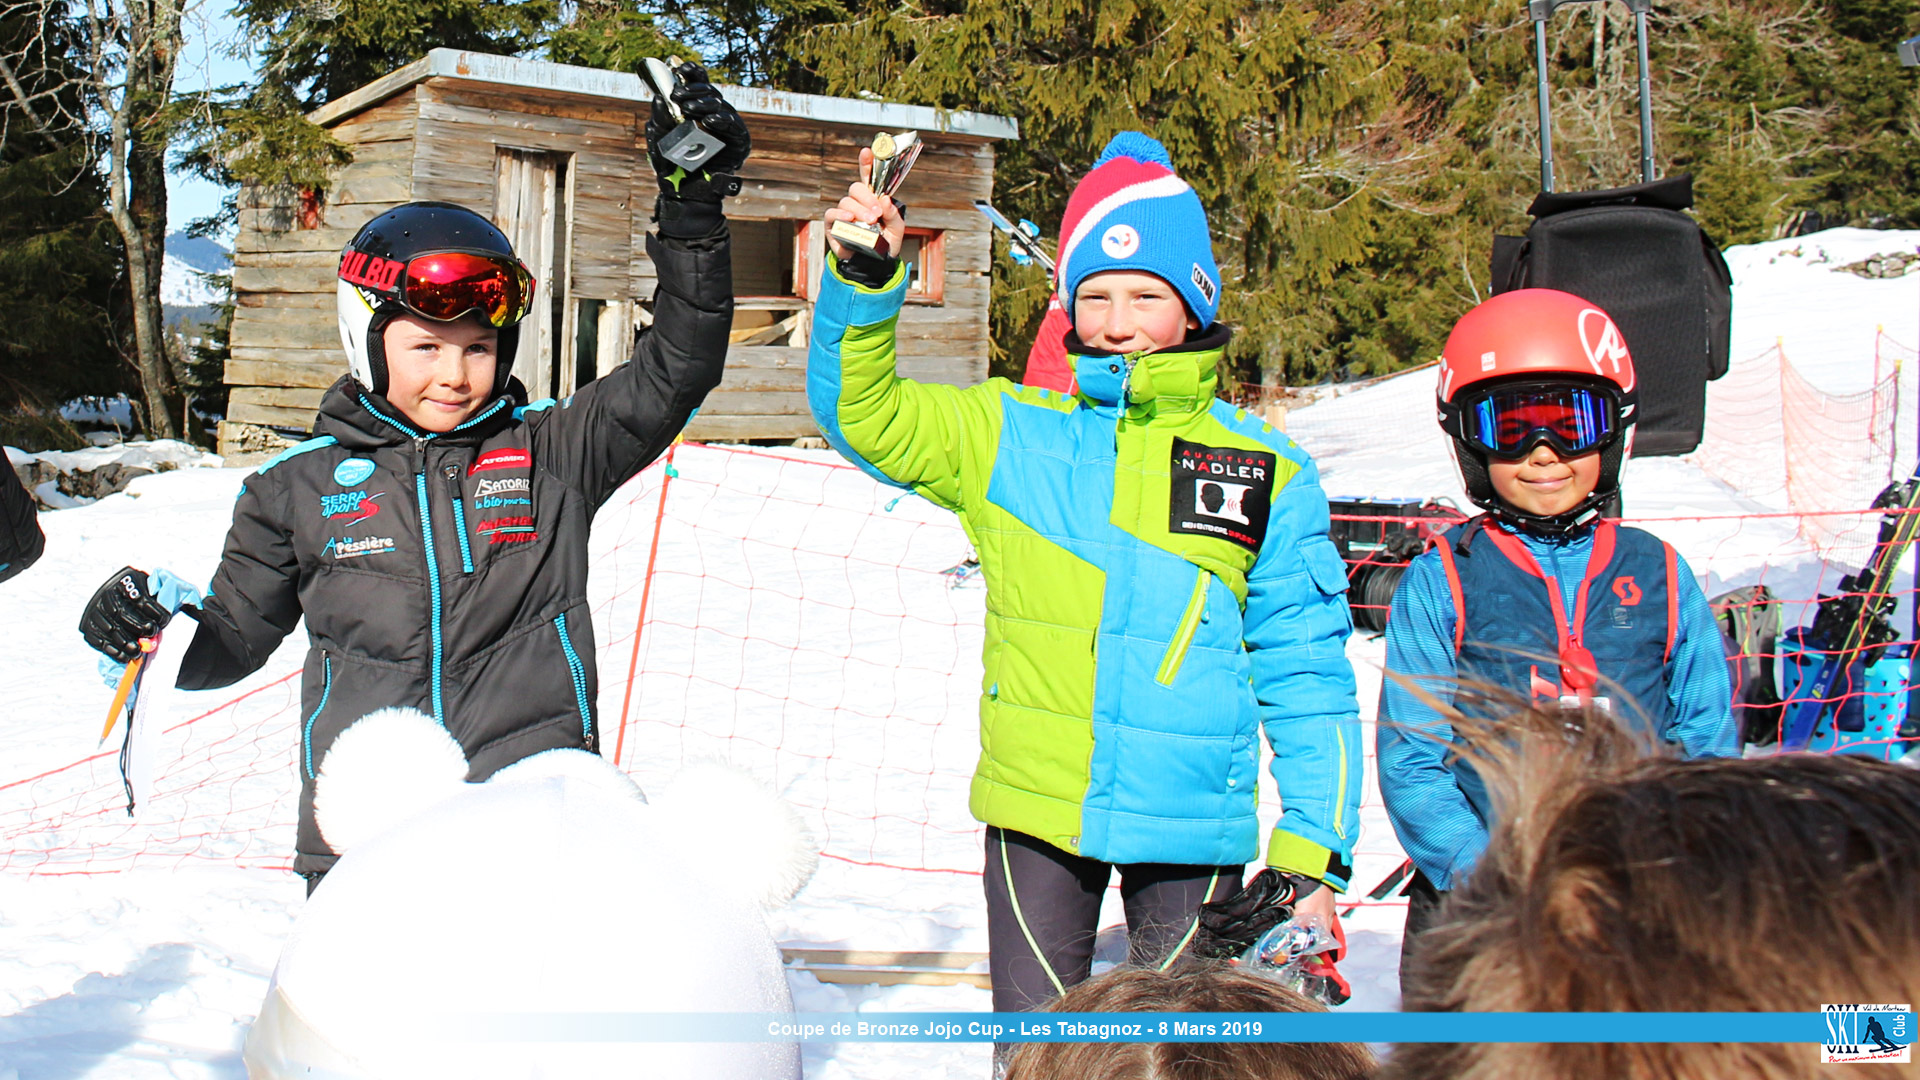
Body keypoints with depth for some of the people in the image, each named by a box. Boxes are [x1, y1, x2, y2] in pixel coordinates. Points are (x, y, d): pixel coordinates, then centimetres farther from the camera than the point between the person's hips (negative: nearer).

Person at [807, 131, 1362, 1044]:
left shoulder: (1268, 472, 2)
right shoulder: (1012, 435, 3)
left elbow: (1305, 673, 4)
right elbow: (864, 414, 1)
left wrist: (1313, 853, 0)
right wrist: (863, 282, -16)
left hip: (1192, 823, 0)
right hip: (1036, 811, 0)